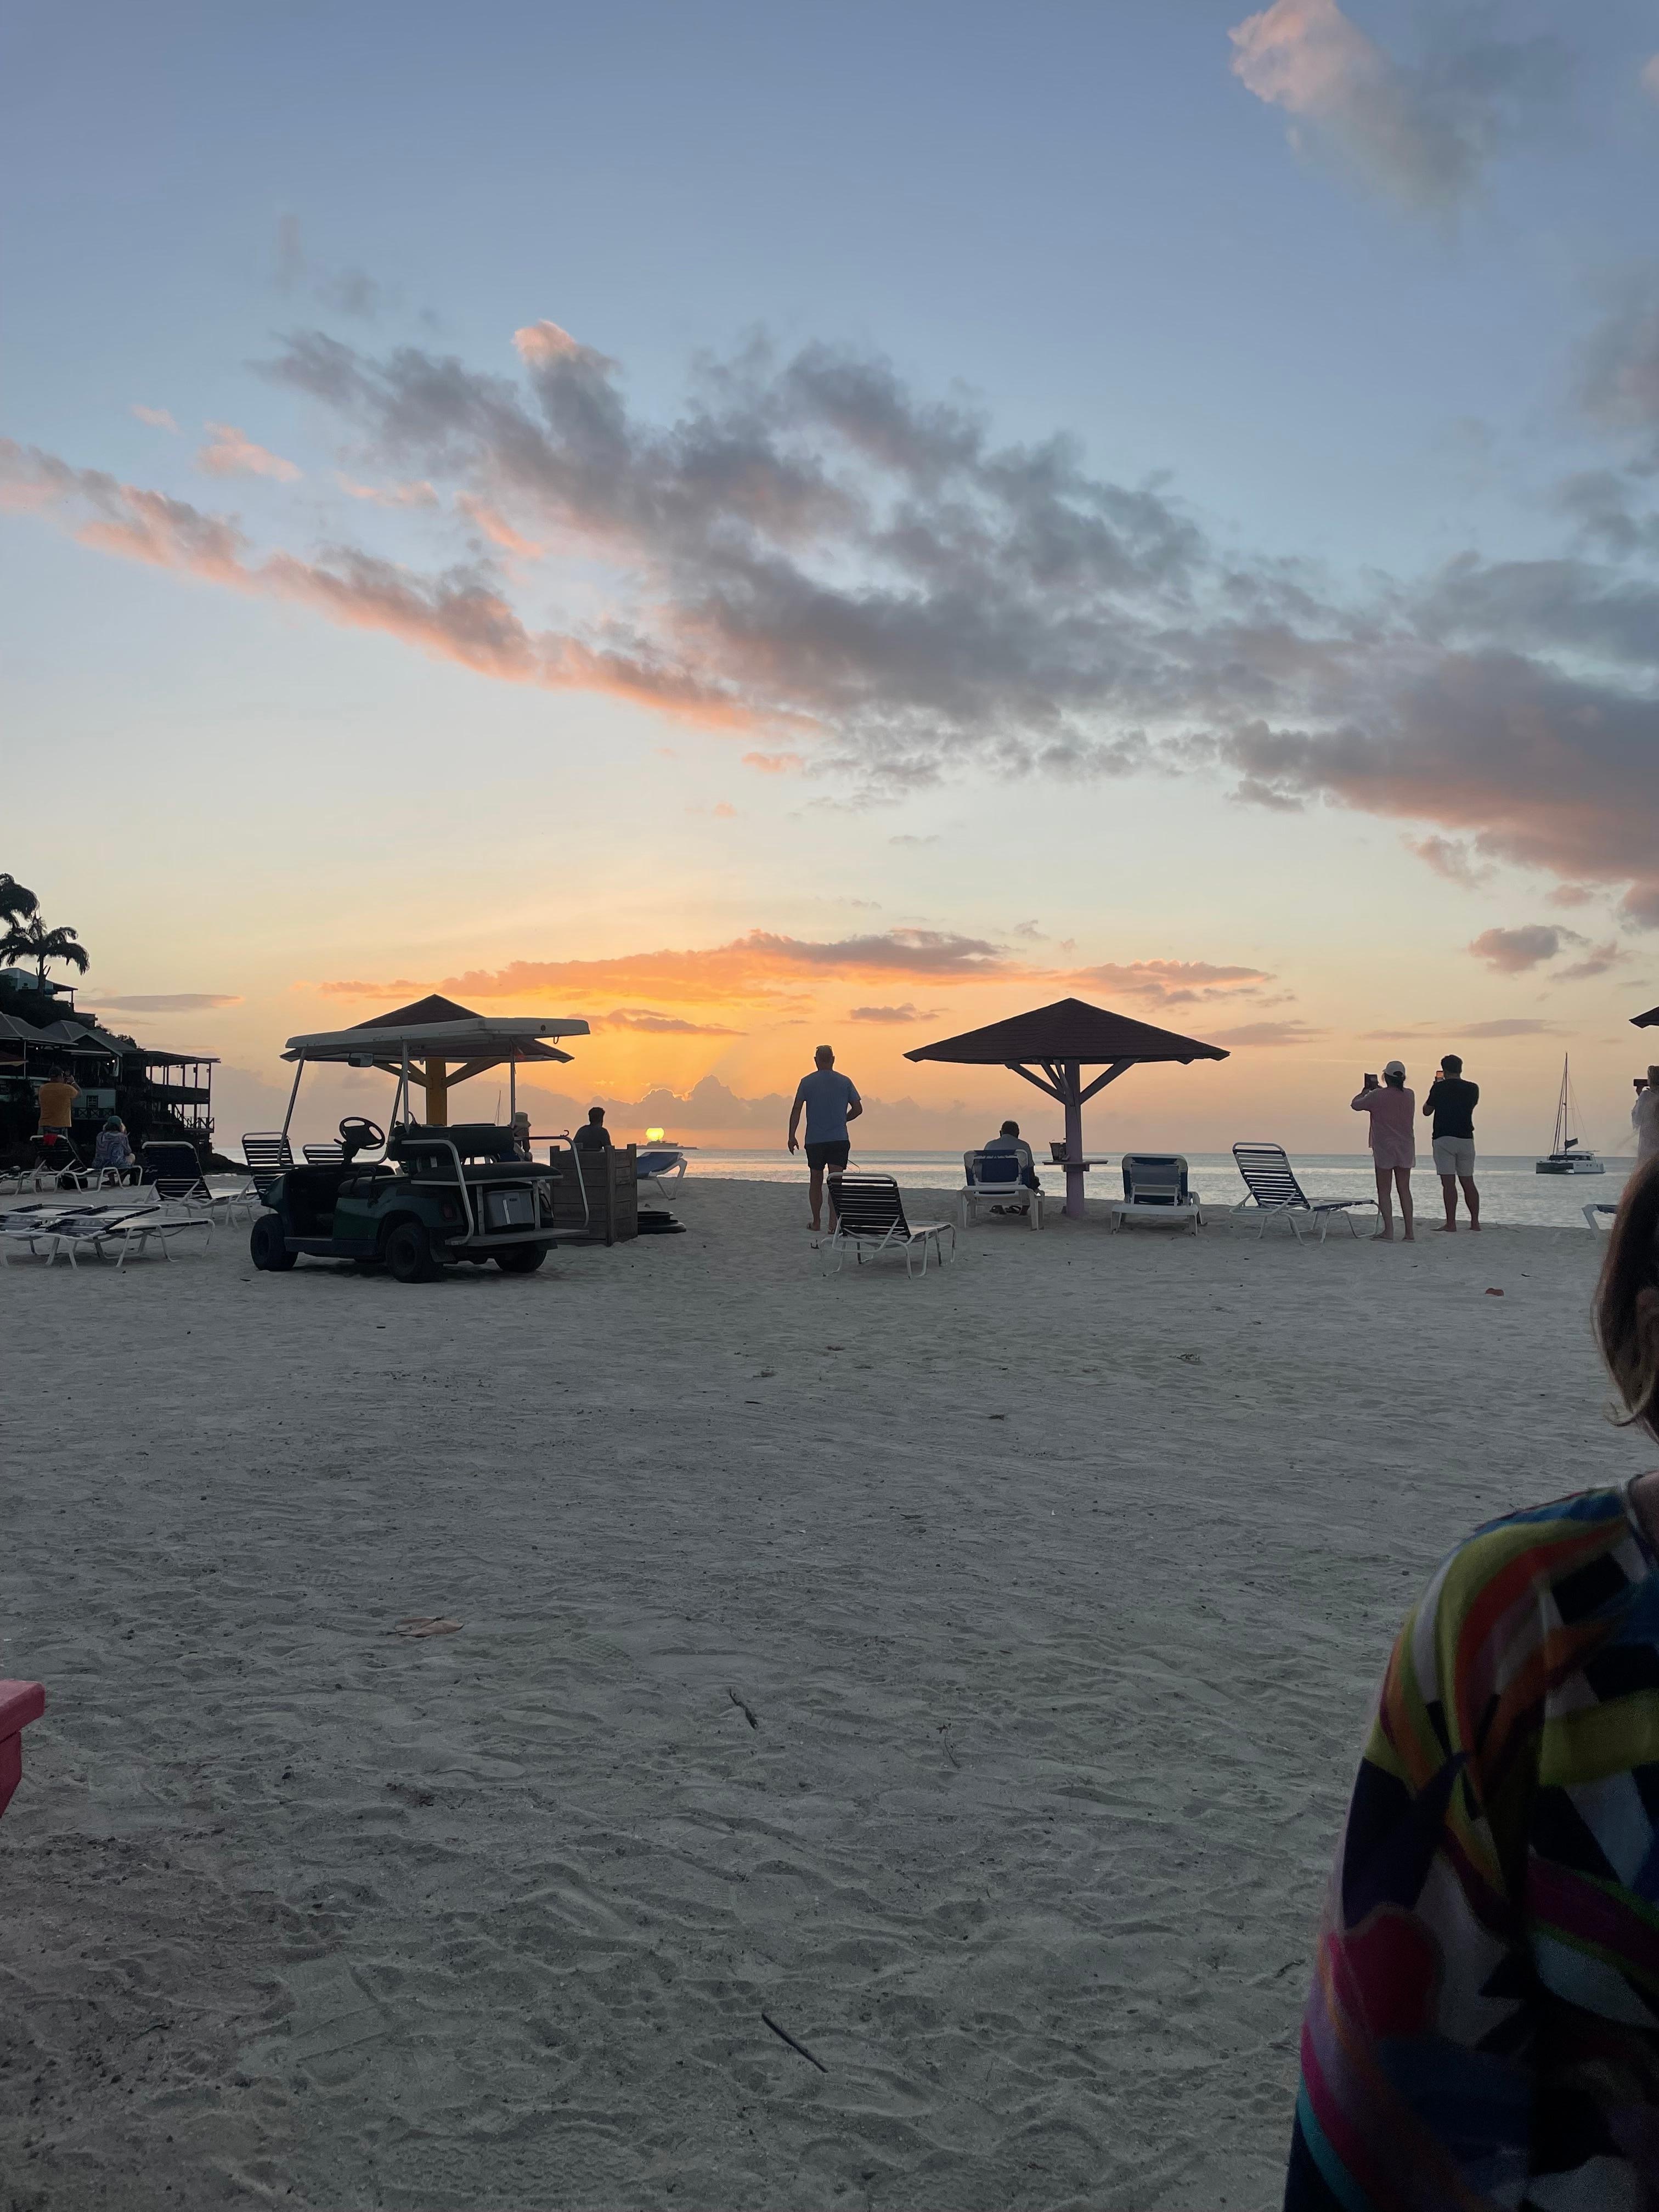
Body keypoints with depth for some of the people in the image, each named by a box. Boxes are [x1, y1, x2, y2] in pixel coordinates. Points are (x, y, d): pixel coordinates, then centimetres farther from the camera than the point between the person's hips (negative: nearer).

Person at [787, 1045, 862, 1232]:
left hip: (814, 1140, 1)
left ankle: (816, 1222, 21)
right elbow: (858, 1109, 4)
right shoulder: (845, 1081, 3)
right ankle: (833, 1222, -15)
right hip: (839, 1139, 0)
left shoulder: (807, 1082, 1)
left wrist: (792, 1136, -2)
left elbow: (796, 1110, -4)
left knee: (817, 1181, 13)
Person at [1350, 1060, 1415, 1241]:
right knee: (1404, 1189, 10)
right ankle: (1409, 1232, 8)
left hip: (1384, 1149, -4)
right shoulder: (1409, 1096, 2)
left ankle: (1389, 1231, -6)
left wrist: (1366, 1091, 19)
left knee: (1383, 1191, 1)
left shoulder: (1377, 1096, -12)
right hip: (1406, 1148, 4)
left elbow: (1355, 1104, 2)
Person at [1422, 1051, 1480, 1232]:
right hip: (1466, 1139, 4)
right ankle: (1475, 1222, 11)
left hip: (1444, 1138, -4)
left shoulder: (1439, 1088, -6)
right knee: (1468, 1182, 11)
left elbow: (1426, 1110, 6)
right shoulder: (1473, 1089, 5)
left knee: (1449, 1183, -8)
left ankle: (1451, 1223, -12)